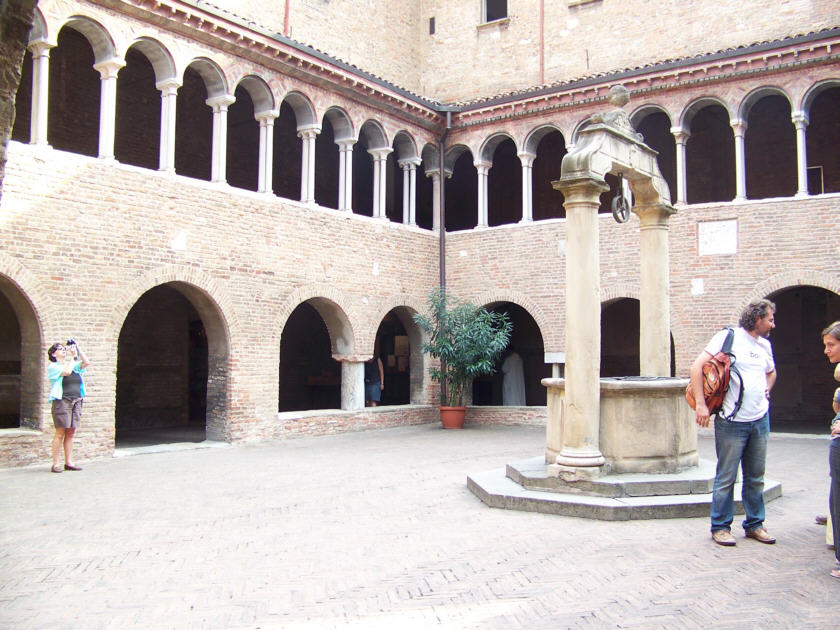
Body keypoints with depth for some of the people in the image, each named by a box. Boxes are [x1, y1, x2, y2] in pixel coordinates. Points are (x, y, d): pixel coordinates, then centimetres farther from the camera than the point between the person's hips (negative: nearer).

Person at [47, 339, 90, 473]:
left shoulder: (73, 365, 18)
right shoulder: (53, 366, 0)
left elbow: (86, 362, 5)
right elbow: (66, 372, -16)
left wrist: (77, 349, 2)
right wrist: (72, 357, -7)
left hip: (76, 401, 6)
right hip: (61, 401, -6)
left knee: (71, 433, 6)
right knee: (60, 433, -6)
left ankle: (69, 462, 10)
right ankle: (56, 464, -2)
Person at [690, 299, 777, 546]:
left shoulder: (765, 344, 13)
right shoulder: (729, 336, -8)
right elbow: (697, 366, -14)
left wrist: (766, 392, 14)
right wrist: (700, 404, -19)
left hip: (760, 420, 6)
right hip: (732, 421, -6)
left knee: (756, 477, 13)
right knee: (726, 478, 2)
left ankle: (754, 524, 26)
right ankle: (720, 527, 13)